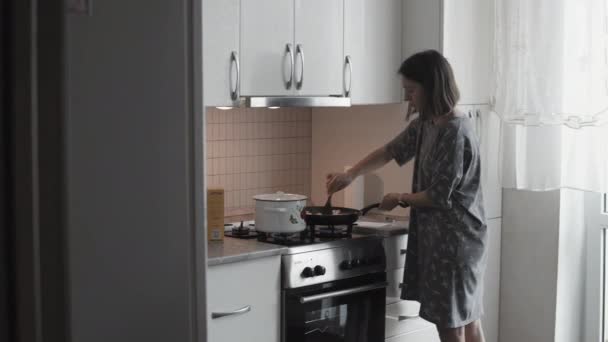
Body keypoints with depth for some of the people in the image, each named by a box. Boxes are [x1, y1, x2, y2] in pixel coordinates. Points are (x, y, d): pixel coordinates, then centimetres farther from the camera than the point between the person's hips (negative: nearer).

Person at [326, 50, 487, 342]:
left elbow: (439, 196, -19)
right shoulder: (424, 125, 8)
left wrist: (399, 198, -2)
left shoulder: (456, 132, -20)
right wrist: (350, 175, 17)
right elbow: (392, 150, 24)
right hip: (436, 235, 9)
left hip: (455, 239, -9)